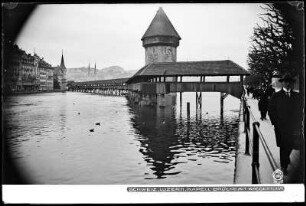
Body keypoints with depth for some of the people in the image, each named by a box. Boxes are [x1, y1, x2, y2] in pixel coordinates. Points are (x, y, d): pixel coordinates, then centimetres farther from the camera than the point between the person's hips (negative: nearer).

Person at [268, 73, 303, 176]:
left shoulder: (297, 96, 9)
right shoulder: (276, 96, -1)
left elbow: (300, 111, 11)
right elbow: (271, 110, -1)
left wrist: (299, 123, 3)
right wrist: (276, 123, -7)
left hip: (294, 127, 3)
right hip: (281, 127, -3)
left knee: (291, 145, 10)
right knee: (284, 146, 2)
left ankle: (286, 158, 39)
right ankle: (284, 166, 16)